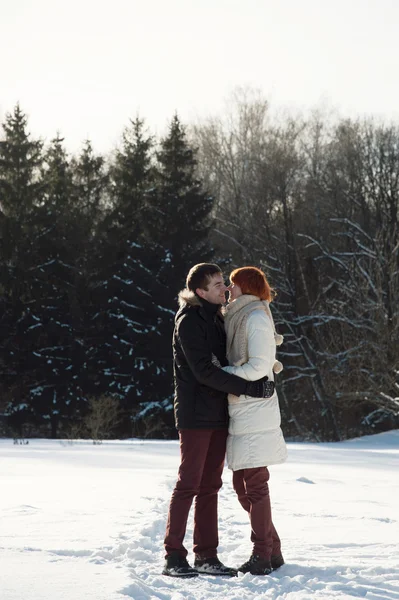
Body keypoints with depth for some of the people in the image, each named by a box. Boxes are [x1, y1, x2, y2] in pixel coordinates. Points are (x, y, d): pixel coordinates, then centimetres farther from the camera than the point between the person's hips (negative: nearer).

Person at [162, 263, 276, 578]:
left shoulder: (216, 319, 15)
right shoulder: (189, 321, -11)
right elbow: (203, 370, -19)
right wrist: (247, 387, -21)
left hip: (217, 415, 8)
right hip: (195, 414, -8)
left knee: (210, 486, 8)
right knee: (189, 484, -7)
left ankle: (206, 555, 12)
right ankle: (174, 556, -3)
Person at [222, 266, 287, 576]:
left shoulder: (255, 317, -10)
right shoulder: (239, 318, 18)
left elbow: (259, 365, -18)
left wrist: (222, 373, -11)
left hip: (254, 411, -10)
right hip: (241, 411, 10)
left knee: (254, 484, -5)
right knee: (242, 485, 12)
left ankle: (262, 556, 1)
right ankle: (273, 550, 19)